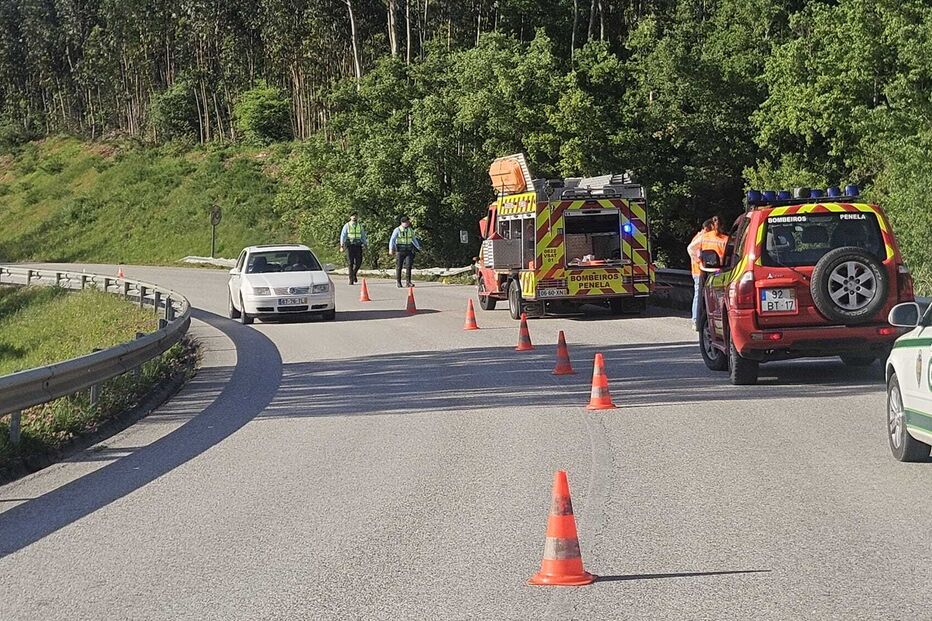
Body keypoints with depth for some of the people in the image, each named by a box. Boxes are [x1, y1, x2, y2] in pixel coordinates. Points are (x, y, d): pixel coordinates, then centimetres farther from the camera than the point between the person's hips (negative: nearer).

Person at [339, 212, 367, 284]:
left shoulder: (360, 226, 13)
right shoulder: (347, 226, 4)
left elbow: (363, 236, 19)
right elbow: (343, 236, 0)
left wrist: (365, 244, 6)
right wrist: (342, 245, -11)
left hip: (358, 246, 3)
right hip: (349, 245, -3)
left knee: (358, 262, -4)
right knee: (350, 263, -5)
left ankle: (354, 274, 24)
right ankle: (351, 279, -1)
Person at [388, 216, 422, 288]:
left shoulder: (410, 230, 11)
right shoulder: (397, 230, -3)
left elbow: (414, 239, 25)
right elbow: (392, 240, -9)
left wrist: (419, 248, 27)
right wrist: (391, 249, -22)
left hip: (408, 251, 3)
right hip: (399, 251, -3)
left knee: (409, 266, -10)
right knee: (399, 268, 1)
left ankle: (408, 282, -9)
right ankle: (399, 283, 10)